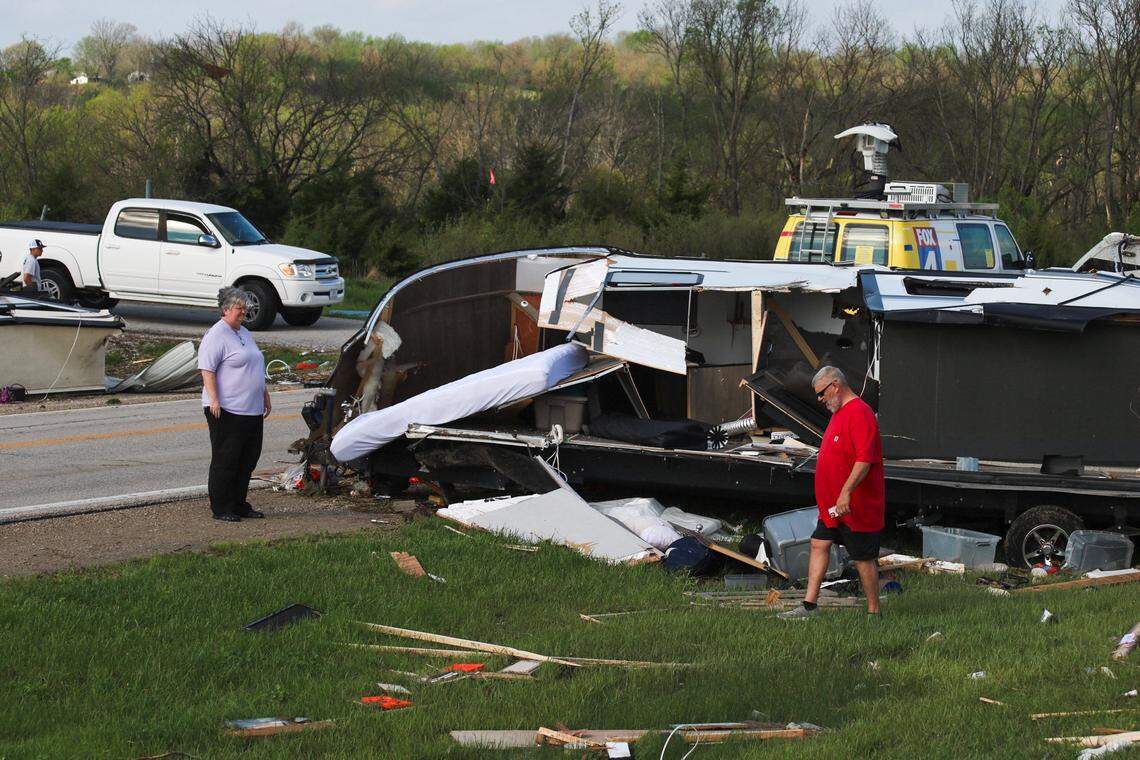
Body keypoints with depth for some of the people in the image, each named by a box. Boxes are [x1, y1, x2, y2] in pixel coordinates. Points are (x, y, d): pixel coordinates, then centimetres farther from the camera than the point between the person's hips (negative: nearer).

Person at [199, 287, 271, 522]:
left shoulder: (244, 334, 19)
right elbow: (207, 370, -17)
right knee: (225, 460, -4)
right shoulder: (216, 336, -10)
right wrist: (214, 400, -25)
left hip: (252, 410, 9)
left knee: (248, 460, 10)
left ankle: (239, 505, 19)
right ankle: (221, 509, 1)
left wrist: (265, 397, 26)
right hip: (227, 411, -9)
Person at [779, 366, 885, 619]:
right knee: (819, 545, 6)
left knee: (863, 558, -1)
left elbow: (865, 459, -28)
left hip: (855, 505, -10)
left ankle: (874, 613, 8)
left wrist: (846, 492, -32)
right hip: (832, 504, 10)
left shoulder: (859, 413, -19)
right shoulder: (840, 413, 15)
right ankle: (809, 605, 7)